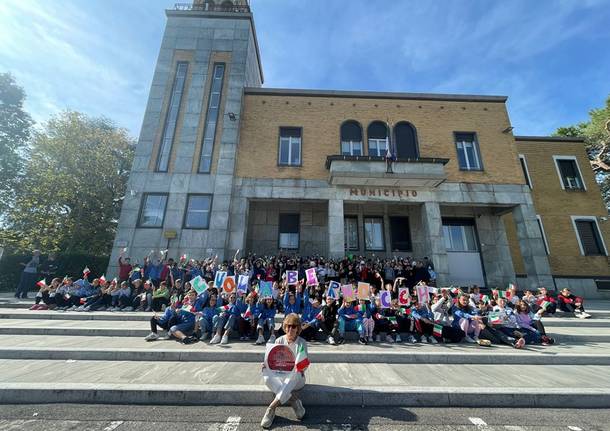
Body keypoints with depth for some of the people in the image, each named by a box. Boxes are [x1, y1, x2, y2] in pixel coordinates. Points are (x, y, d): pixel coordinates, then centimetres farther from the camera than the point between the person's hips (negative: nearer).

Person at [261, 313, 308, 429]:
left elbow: (303, 365, -9)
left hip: (296, 379, -2)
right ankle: (294, 400, -21)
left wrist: (301, 368, -31)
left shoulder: (302, 343, -7)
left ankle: (271, 408, -28)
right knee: (267, 377, -29)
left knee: (294, 374, -38)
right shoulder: (279, 341, 0)